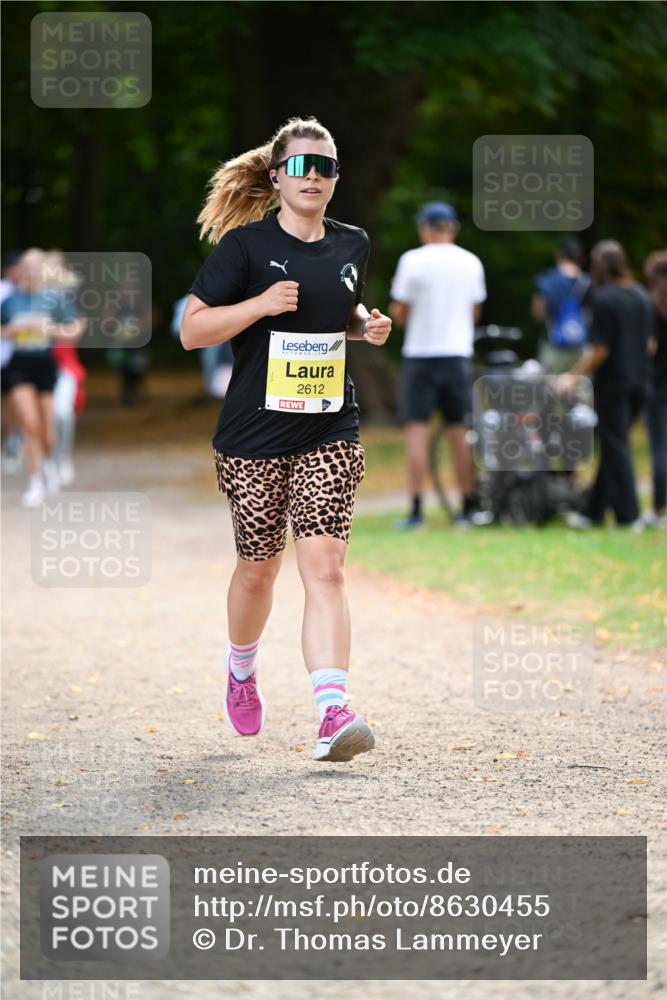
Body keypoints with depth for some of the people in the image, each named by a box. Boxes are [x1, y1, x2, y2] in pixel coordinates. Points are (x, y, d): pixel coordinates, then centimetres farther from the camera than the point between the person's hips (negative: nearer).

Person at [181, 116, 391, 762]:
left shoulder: (351, 246, 8)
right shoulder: (246, 245, -7)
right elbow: (191, 330, -8)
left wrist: (366, 326, 5)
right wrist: (261, 303, -20)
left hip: (330, 435, 2)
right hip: (254, 438, -2)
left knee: (324, 565, -13)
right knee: (259, 567, 12)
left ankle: (332, 712, -23)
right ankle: (242, 669, 43)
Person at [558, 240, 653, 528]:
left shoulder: (604, 299, -15)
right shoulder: (642, 296, 6)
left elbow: (600, 350, -17)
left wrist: (574, 376, -8)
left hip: (613, 382, -7)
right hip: (639, 380, 7)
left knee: (616, 449, 0)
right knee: (613, 447, 13)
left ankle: (628, 514, -1)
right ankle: (593, 510, 19)